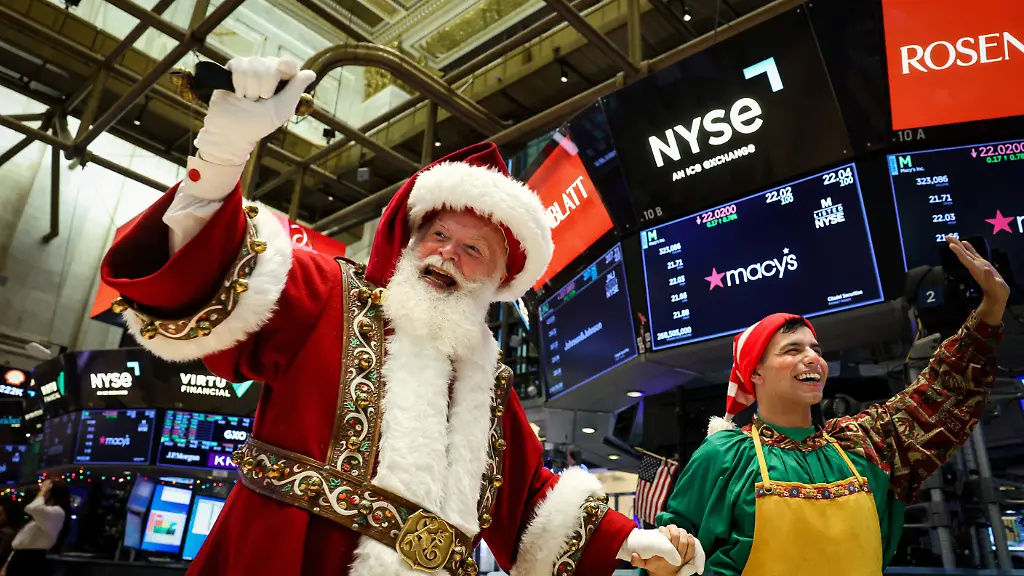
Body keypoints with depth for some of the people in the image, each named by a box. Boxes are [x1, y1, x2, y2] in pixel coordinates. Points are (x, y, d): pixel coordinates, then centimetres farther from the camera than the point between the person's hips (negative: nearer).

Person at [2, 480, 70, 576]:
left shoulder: (58, 512, -8)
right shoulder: (44, 514, 26)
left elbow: (33, 508, -28)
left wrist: (43, 490, -11)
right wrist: (7, 565, 19)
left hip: (31, 562, -10)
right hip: (20, 559, 10)